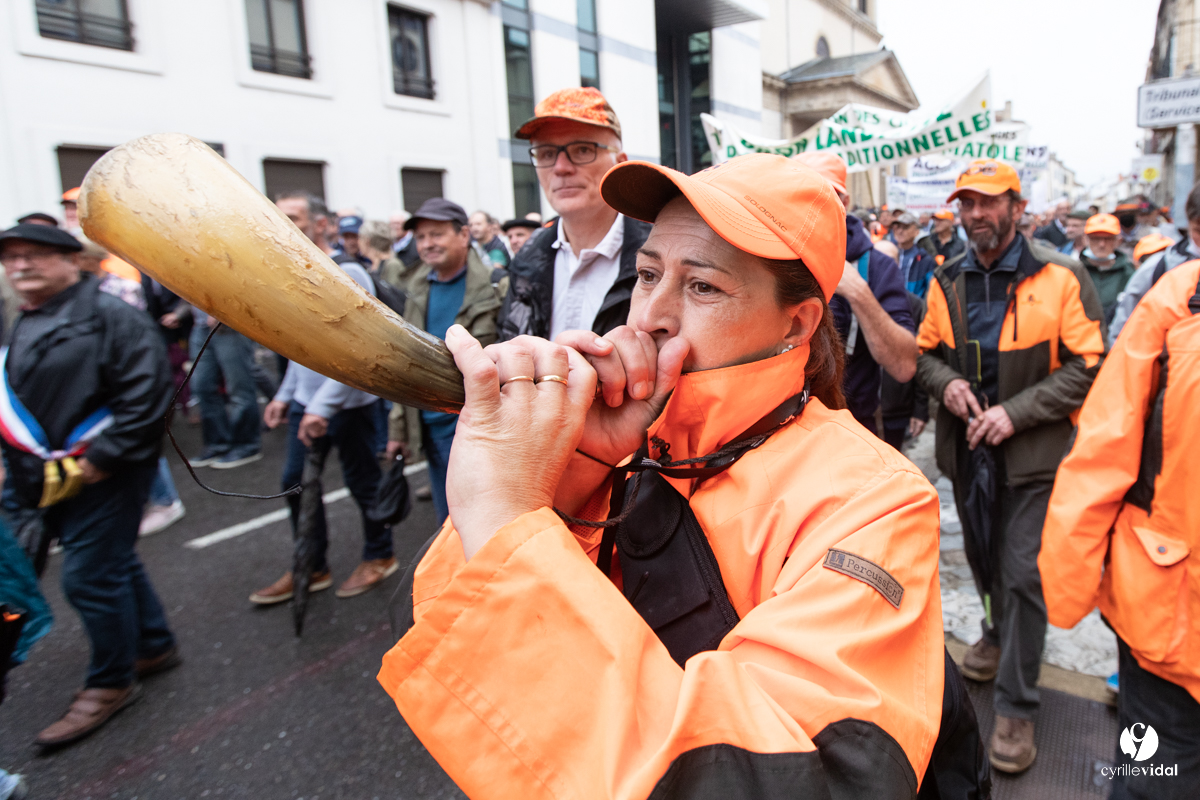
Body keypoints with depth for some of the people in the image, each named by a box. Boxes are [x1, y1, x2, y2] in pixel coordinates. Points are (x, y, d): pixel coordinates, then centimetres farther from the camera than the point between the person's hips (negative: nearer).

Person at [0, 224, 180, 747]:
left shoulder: (108, 316, -14)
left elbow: (145, 392, -22)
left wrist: (99, 459, -22)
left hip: (105, 475, -8)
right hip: (56, 479, 9)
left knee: (90, 576, -3)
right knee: (113, 563, 19)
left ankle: (110, 682, 17)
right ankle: (154, 644, 36)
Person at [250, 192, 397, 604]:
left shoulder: (347, 275, -16)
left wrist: (323, 405, -25)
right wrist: (285, 395, 16)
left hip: (348, 403, -8)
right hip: (307, 402, 8)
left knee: (362, 482, 6)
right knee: (296, 481, 11)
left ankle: (379, 557, 27)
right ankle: (311, 568, 27)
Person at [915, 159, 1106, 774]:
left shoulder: (1060, 277, -10)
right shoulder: (946, 281, 3)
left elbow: (1086, 366, -11)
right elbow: (924, 351, 11)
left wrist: (1014, 412, -19)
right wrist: (945, 383, -11)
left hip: (1031, 450, -4)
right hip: (965, 445, 5)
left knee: (1022, 572, -3)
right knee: (982, 556, 21)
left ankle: (1016, 705, 12)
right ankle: (1000, 634, 50)